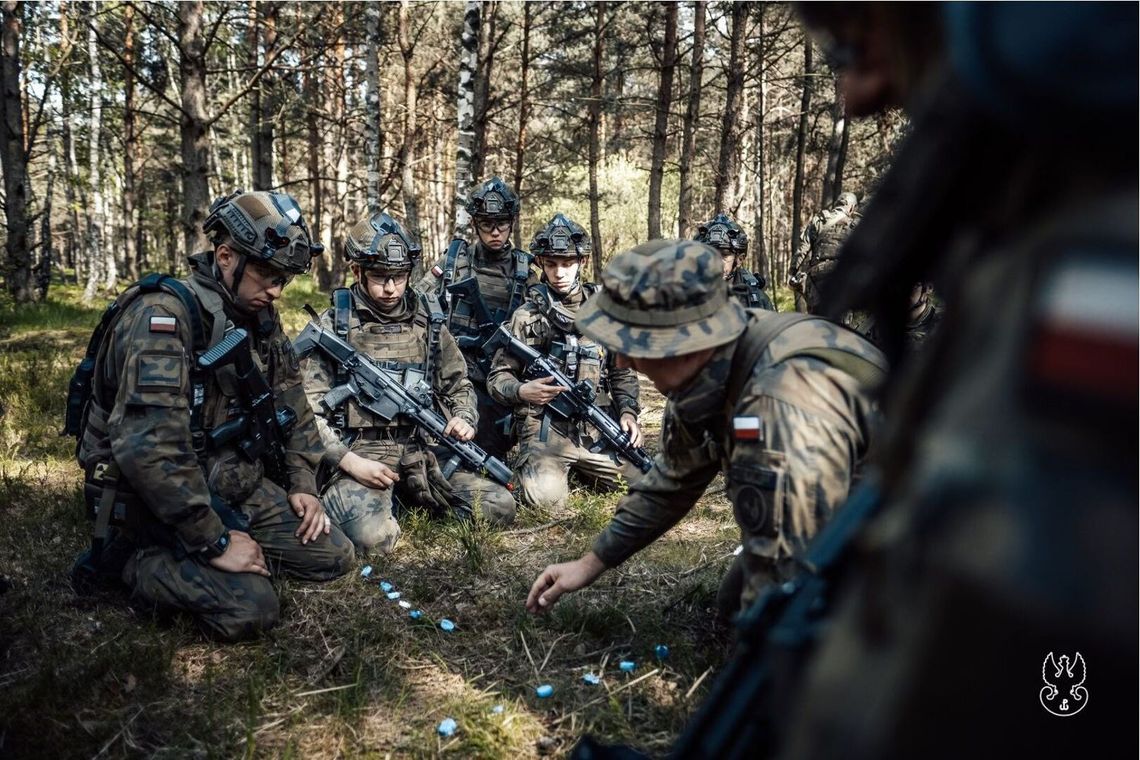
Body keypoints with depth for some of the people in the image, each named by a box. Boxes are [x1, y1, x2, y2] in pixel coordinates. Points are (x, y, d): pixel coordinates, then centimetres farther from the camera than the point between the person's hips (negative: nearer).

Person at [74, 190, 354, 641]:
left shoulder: (260, 317, 3)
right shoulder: (163, 316, -24)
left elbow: (293, 406, 15)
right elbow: (148, 450, -32)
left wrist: (302, 485, 4)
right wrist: (214, 542, -26)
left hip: (236, 484, 8)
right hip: (160, 499, -8)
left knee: (334, 556, 0)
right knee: (250, 609, -22)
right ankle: (147, 567, 2)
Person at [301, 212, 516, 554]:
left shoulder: (428, 320, 12)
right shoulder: (333, 326, -1)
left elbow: (458, 384, 20)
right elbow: (307, 408, -5)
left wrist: (465, 419, -3)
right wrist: (348, 461, -16)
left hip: (421, 452, 5)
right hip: (358, 454, -4)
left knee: (500, 506, -11)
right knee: (371, 537, -32)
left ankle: (406, 499, 11)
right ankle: (338, 497, 5)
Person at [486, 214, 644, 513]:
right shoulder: (527, 315, 0)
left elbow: (623, 372, 15)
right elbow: (498, 376, 1)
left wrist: (628, 411, -2)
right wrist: (521, 391, -20)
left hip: (598, 431, 4)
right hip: (545, 431, -4)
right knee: (547, 497, -28)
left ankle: (581, 468, 19)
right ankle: (533, 467, 10)